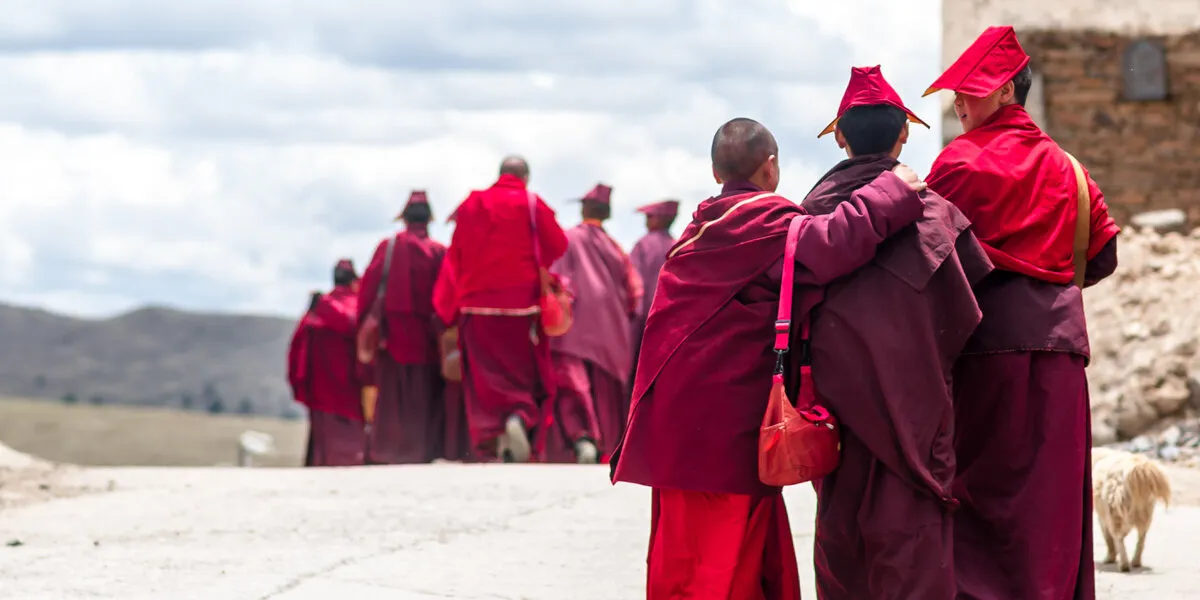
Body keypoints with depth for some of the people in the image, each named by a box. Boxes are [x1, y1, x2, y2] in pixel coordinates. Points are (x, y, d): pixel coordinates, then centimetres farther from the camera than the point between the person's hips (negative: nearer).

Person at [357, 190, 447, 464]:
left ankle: (386, 450, 1)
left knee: (390, 394, 7)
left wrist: (364, 322, 1)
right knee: (423, 397, 6)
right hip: (426, 335, -1)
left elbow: (369, 284, -4)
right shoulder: (439, 252, -4)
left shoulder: (388, 246, -2)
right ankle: (423, 449, 0)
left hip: (393, 332, 1)